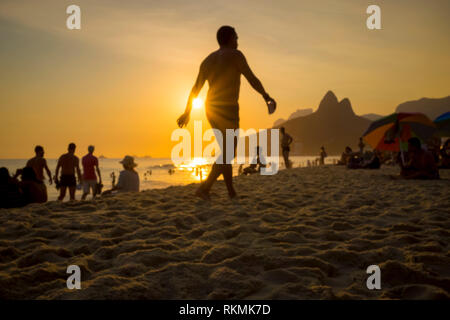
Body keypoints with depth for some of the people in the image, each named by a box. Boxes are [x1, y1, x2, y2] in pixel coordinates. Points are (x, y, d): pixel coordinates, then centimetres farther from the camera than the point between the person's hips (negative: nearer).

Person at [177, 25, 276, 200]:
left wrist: (187, 112, 16)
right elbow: (252, 79, -5)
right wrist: (266, 96, 8)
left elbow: (196, 88, 12)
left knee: (226, 151, 15)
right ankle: (204, 188, -20)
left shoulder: (208, 60, 13)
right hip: (228, 109, -8)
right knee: (228, 153, -7)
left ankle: (232, 192, 18)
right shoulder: (235, 55, -6)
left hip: (212, 110, 8)